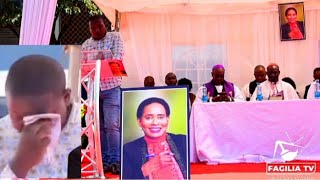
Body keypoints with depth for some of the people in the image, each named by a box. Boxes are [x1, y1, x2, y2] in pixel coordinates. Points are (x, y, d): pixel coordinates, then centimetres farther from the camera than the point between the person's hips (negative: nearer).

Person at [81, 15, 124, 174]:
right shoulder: (85, 44, 13)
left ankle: (115, 160, -3)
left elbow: (118, 56, -11)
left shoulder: (115, 37, 3)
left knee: (111, 125, -11)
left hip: (111, 87, -3)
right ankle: (104, 160, 13)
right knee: (99, 126, 5)